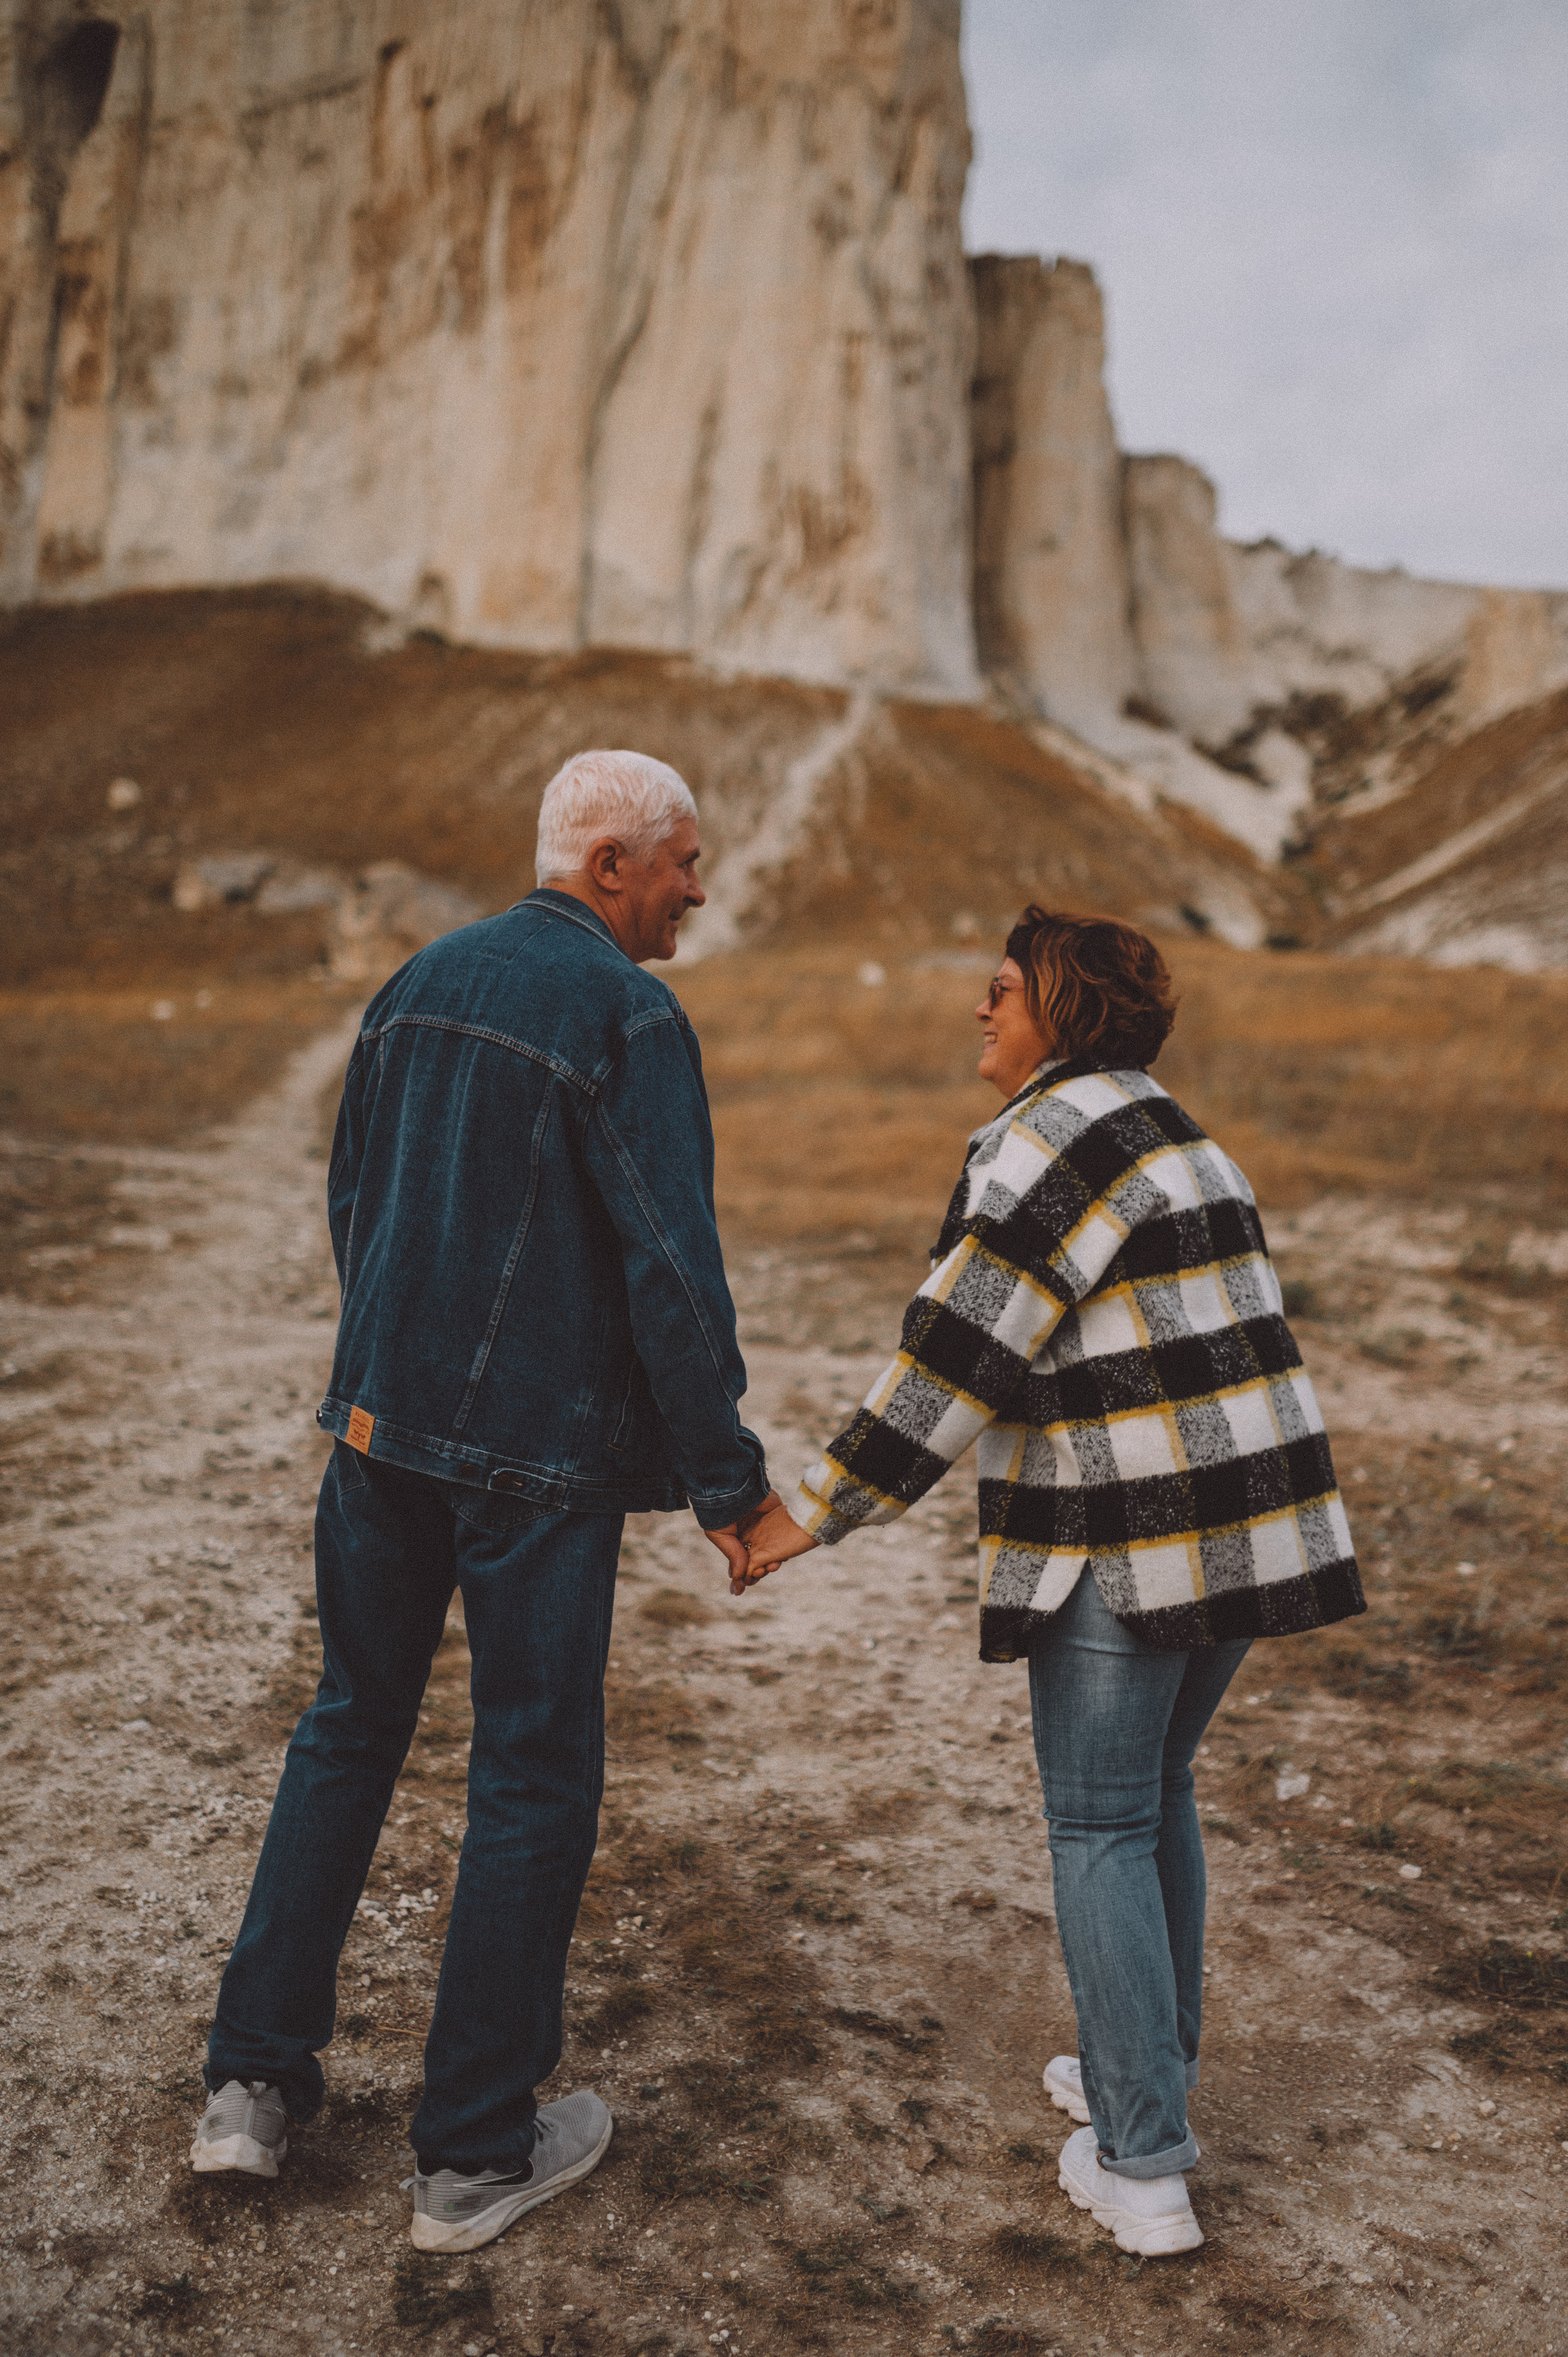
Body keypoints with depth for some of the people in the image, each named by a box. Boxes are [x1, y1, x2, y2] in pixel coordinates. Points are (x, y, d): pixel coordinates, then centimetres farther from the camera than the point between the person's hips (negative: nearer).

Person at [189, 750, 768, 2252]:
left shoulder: (420, 981, 10)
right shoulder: (628, 1016, -13)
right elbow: (671, 1267, -17)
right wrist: (723, 1478, -9)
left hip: (381, 1420, 7)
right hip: (540, 1452, -6)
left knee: (348, 1731, 20)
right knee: (532, 1782, 7)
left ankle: (255, 2083, 27)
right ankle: (476, 2153, 20)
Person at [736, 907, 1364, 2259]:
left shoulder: (1059, 1135, -13)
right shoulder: (1167, 1138, 16)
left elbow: (958, 1354, -18)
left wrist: (818, 1514, -13)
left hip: (1128, 1542, -9)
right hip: (1247, 1522, 9)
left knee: (1102, 1829, 5)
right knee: (1156, 1792, 23)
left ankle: (1143, 2172, 13)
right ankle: (1148, 2074, 36)